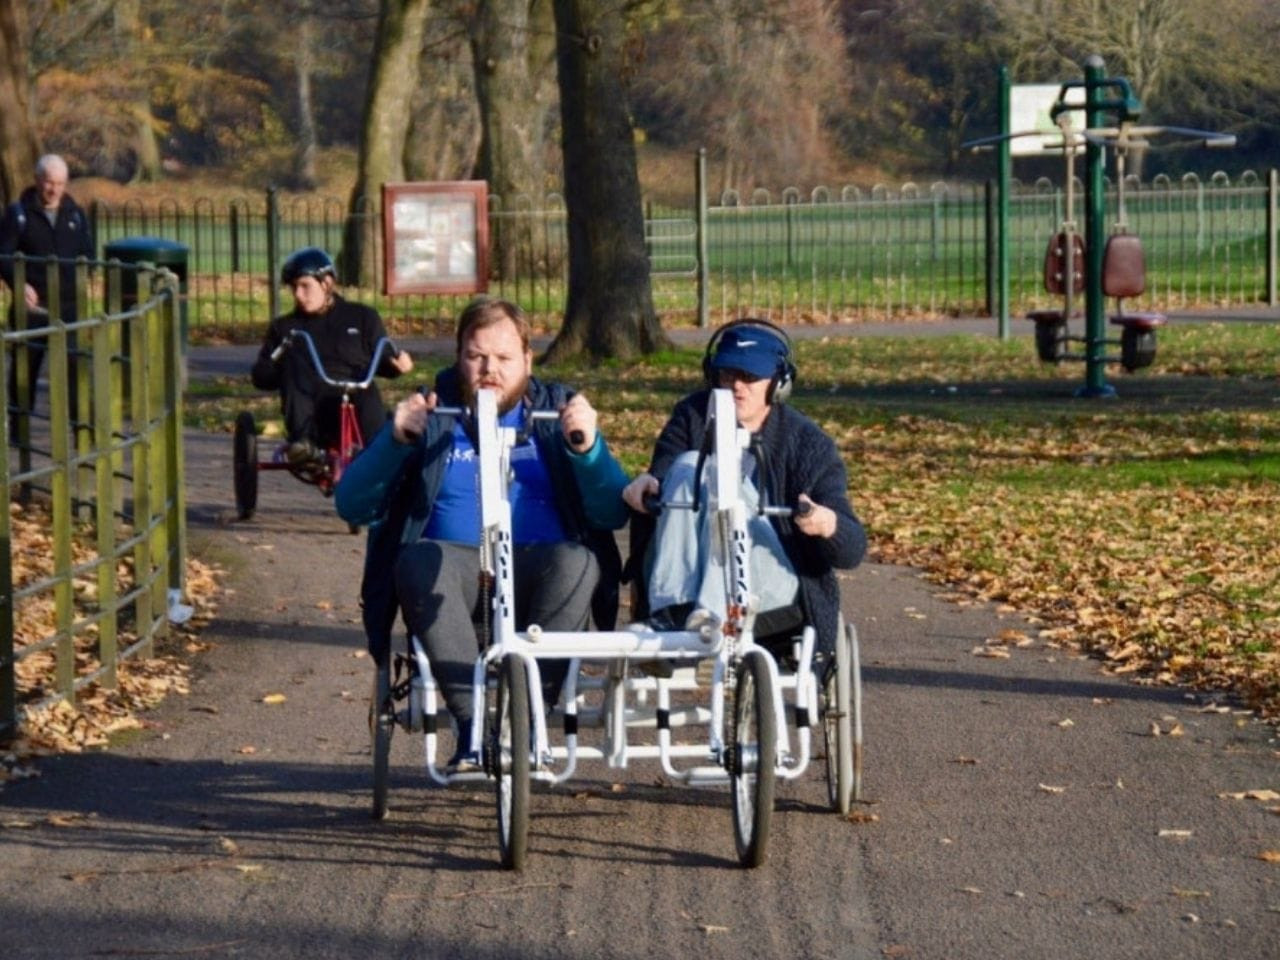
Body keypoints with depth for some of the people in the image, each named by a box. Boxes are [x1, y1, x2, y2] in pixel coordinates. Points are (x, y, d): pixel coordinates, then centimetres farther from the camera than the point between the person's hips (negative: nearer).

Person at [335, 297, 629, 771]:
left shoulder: (557, 411, 13)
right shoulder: (430, 416, 11)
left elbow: (611, 513, 2)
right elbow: (353, 506, 2)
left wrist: (587, 447, -16)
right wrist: (395, 441, -14)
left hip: (537, 576, 0)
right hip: (457, 574, 0)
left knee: (578, 559, -31)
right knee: (422, 559, -33)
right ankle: (473, 721, -35)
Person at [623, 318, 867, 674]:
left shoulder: (808, 443, -1)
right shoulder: (693, 415, 9)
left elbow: (852, 550, -8)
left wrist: (827, 525, -33)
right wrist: (645, 485, -28)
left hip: (771, 596, -2)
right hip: (685, 582, 2)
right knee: (688, 467, -19)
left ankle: (710, 617, -46)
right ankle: (668, 618, -36)